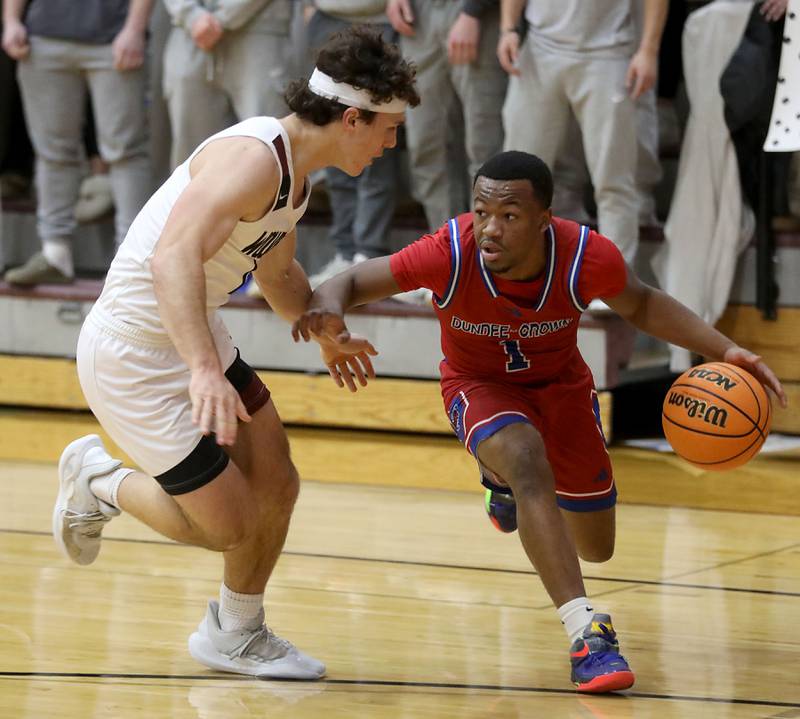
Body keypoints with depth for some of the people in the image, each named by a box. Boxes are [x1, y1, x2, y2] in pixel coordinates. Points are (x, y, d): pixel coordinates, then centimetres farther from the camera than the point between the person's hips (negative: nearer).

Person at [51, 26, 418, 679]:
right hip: (133, 357, -9)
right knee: (227, 525, -5)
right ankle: (98, 482, 19)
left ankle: (236, 636, 32)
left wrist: (328, 338, 36)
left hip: (196, 338, 9)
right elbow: (173, 258, -41)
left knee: (275, 487, 10)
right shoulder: (253, 158, -26)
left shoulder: (297, 173, 5)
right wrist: (203, 370, -52)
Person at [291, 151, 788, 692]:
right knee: (527, 460, -36)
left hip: (561, 382, 3)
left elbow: (639, 305, -7)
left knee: (596, 547, 14)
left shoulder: (588, 257, -30)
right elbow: (352, 283, -24)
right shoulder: (451, 254, -34)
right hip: (480, 384, -3)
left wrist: (723, 350, -19)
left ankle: (503, 475, 47)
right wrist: (329, 311, -48)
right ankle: (586, 631, -36)